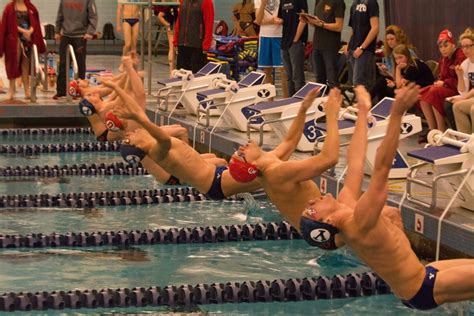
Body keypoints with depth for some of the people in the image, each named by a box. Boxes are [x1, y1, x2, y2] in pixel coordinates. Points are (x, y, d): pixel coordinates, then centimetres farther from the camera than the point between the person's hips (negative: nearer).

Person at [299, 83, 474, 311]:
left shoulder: (345, 205, -8)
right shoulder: (359, 222, -31)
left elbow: (355, 162, 0)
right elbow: (382, 168, -37)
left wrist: (364, 111, 6)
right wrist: (397, 114, -41)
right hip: (423, 290, -9)